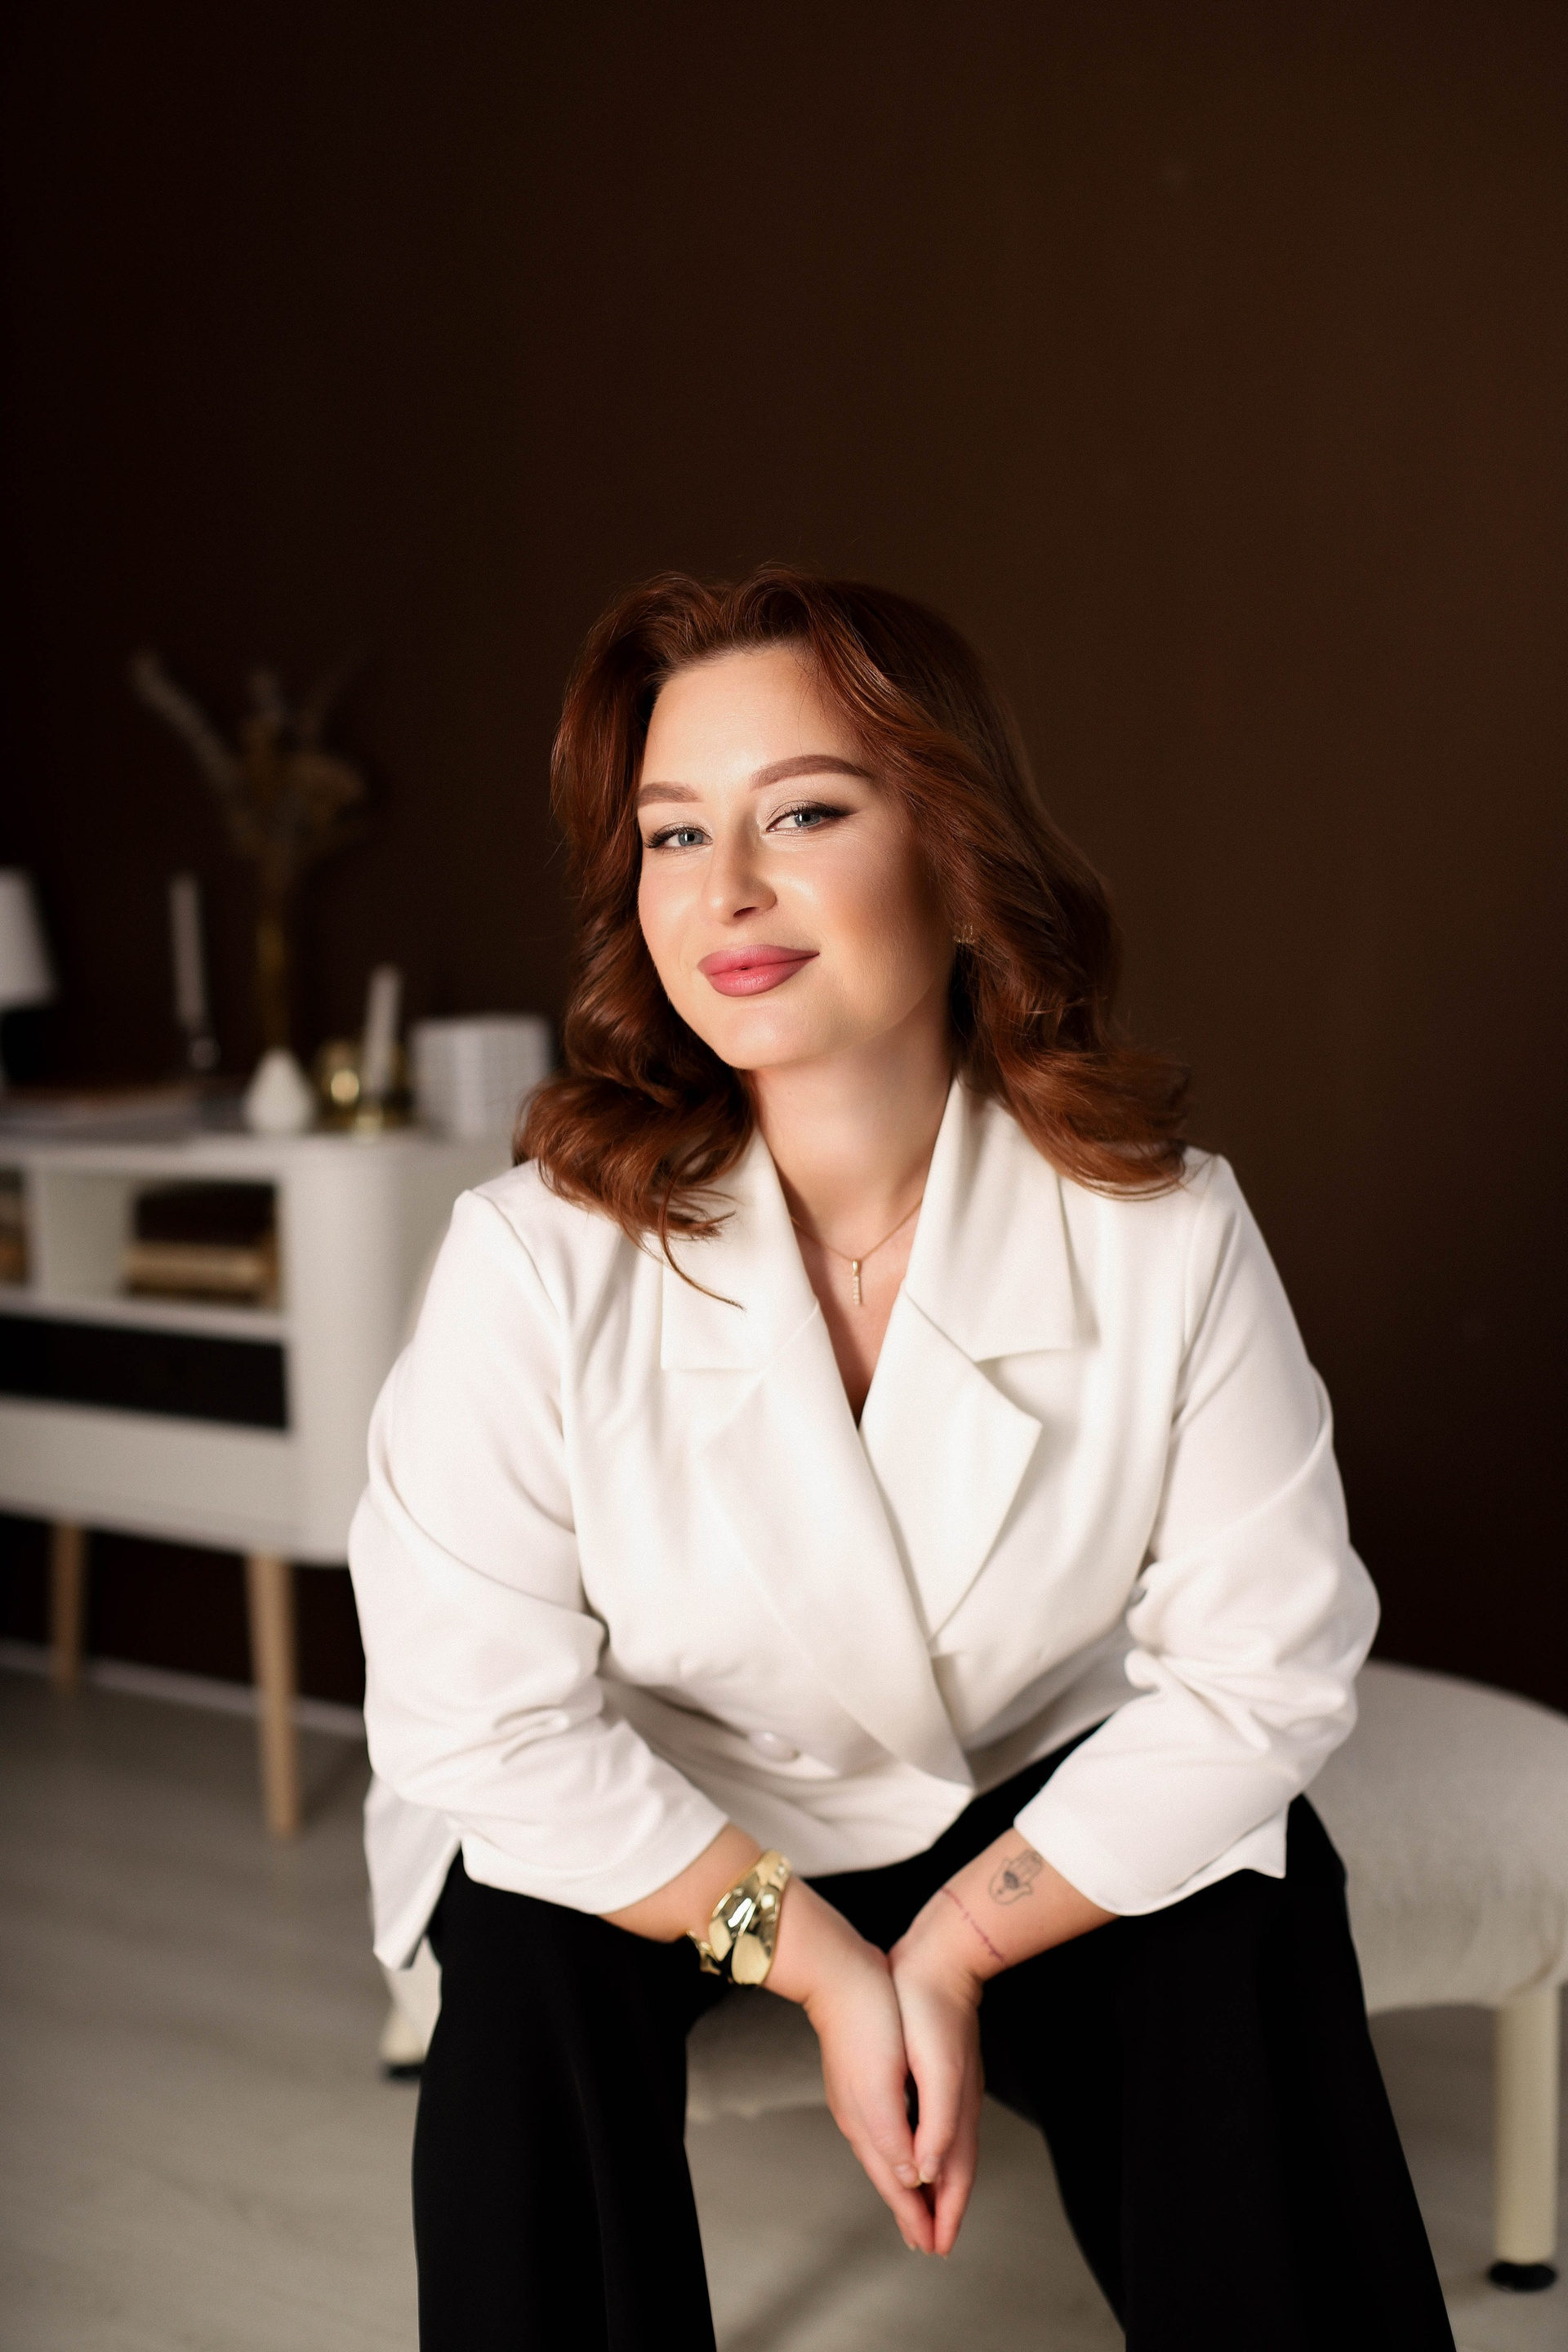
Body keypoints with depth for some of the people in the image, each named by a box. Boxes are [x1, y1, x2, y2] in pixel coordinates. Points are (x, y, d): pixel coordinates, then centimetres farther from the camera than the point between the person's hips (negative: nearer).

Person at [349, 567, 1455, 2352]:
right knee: (527, 1958, -30)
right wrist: (819, 1961, -21)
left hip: (1029, 1808, 2)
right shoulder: (537, 1258, -24)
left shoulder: (1166, 1230, -20)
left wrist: (950, 1952, -21)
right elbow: (480, 1718, -21)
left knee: (1250, 1904, -23)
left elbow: (1264, 1666, -16)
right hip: (653, 1838, -1)